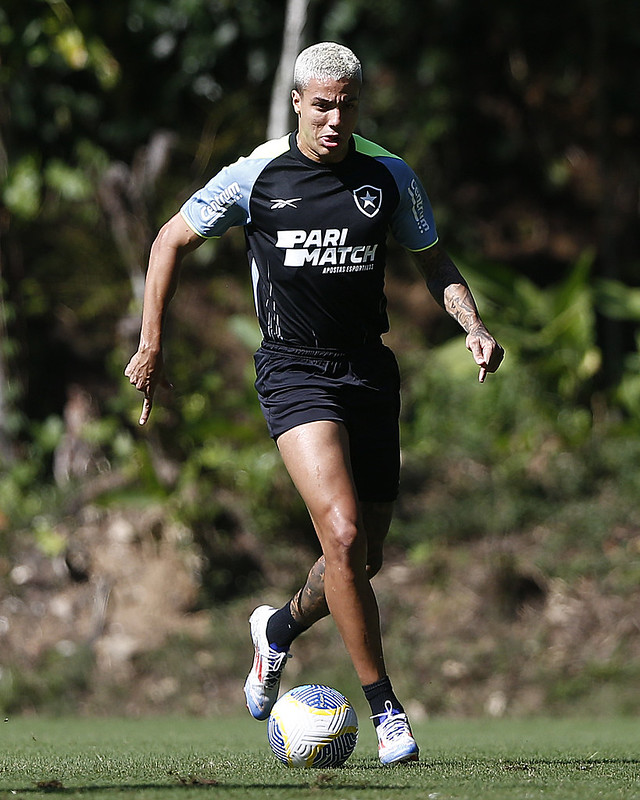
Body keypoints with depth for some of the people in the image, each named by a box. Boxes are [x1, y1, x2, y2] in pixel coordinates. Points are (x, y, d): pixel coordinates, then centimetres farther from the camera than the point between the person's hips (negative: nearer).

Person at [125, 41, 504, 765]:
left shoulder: (390, 178, 4)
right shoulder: (256, 176, -4)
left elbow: (433, 259, 16)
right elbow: (172, 240, 7)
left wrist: (473, 326, -2)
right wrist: (151, 344, 4)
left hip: (370, 372, 4)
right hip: (294, 372, -4)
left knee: (364, 560, 8)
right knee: (342, 532, -23)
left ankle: (281, 628, 42)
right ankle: (384, 708, -16)